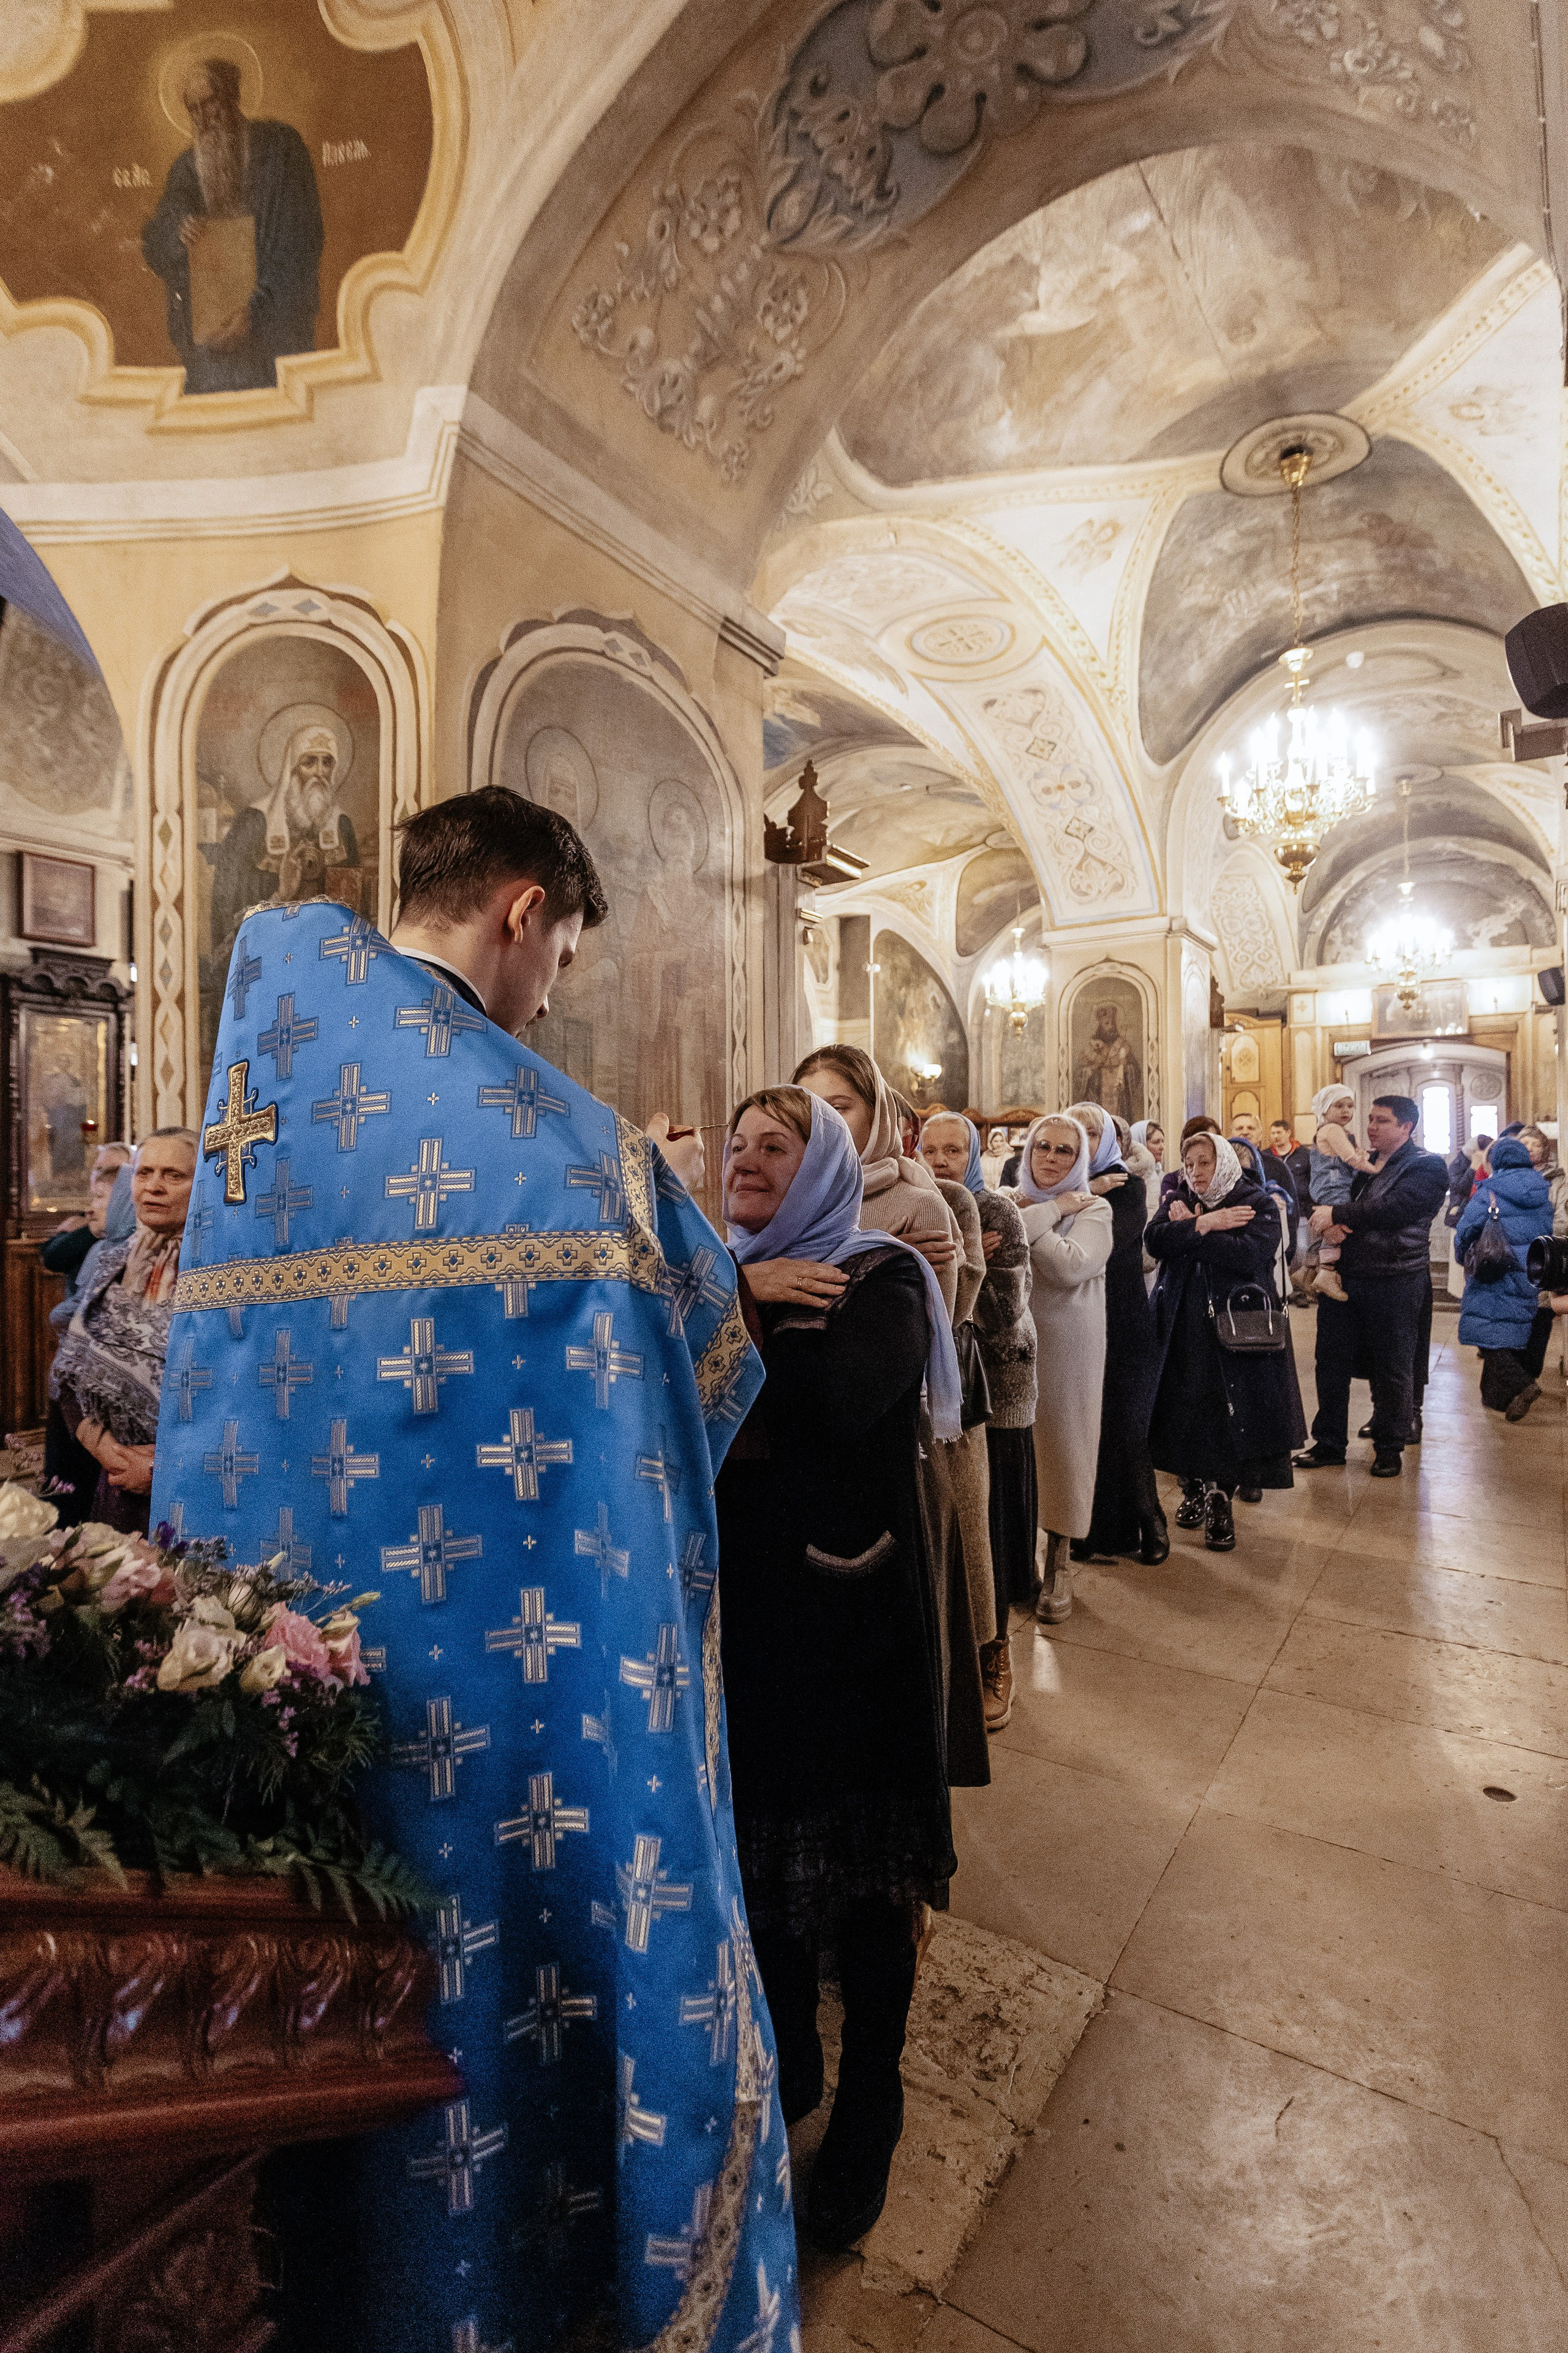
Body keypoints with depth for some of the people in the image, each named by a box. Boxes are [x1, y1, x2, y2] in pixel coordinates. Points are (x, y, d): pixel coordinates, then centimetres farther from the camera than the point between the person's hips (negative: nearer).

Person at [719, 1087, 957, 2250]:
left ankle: (870, 2108, 35)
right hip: (743, 1607, 5)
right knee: (762, 1847, 18)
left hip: (852, 1613, -4)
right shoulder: (721, 1274, 9)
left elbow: (841, 1399, -27)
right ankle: (788, 2066, 43)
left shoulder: (880, 1278, -8)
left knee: (863, 1861, 11)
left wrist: (742, 1314, -18)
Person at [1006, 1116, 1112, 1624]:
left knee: (1060, 1448, 6)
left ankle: (1057, 1565, 24)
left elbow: (1073, 1266, -21)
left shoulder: (1094, 1210, -2)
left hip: (1066, 1351, -2)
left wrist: (1028, 1224, -14)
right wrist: (1049, 1213, -14)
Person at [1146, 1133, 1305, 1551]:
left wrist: (1191, 1229, -11)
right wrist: (1204, 1225, -19)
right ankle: (1194, 1490, 26)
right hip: (1183, 1329, 3)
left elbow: (1250, 1254, -19)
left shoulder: (1257, 1204, 0)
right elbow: (1156, 1240, -9)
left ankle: (1219, 1501, 14)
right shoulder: (1177, 1202, 11)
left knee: (1230, 1417, -2)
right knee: (1183, 1411, 7)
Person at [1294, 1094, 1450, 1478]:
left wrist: (1337, 1214, -17)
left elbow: (1394, 1209, -21)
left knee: (1392, 1370, 7)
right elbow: (1316, 1198, 10)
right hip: (1343, 1278, 5)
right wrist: (1327, 1223, -12)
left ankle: (1389, 1447, 24)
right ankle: (1329, 1443, 21)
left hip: (1395, 1284, -5)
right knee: (1331, 1363, 9)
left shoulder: (1428, 1166, -5)